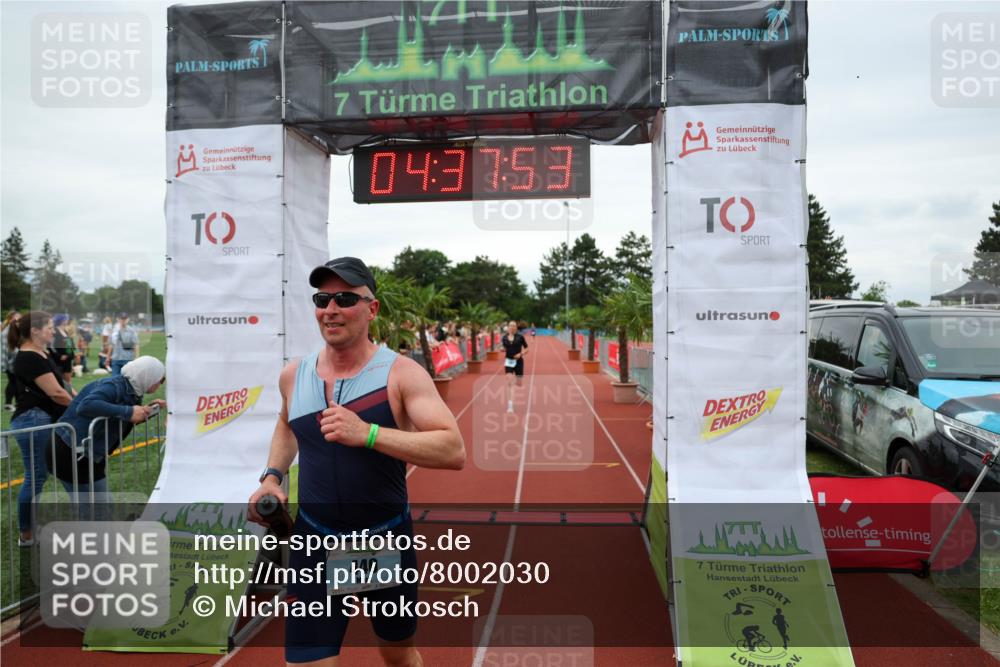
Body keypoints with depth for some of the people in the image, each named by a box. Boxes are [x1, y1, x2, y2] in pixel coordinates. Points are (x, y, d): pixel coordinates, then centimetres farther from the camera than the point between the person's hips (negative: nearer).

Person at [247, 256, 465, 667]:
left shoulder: (401, 373, -15)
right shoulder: (293, 375, -1)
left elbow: (453, 451, -26)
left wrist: (368, 434, -34)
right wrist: (272, 476, 6)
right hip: (315, 544, 2)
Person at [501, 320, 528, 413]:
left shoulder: (520, 337, -4)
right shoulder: (504, 338, 2)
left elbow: (526, 349, 2)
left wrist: (521, 354, -16)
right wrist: (502, 350, -7)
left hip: (518, 362, 0)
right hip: (508, 362, 0)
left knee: (518, 384, 9)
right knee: (510, 383, -11)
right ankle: (510, 405, -11)